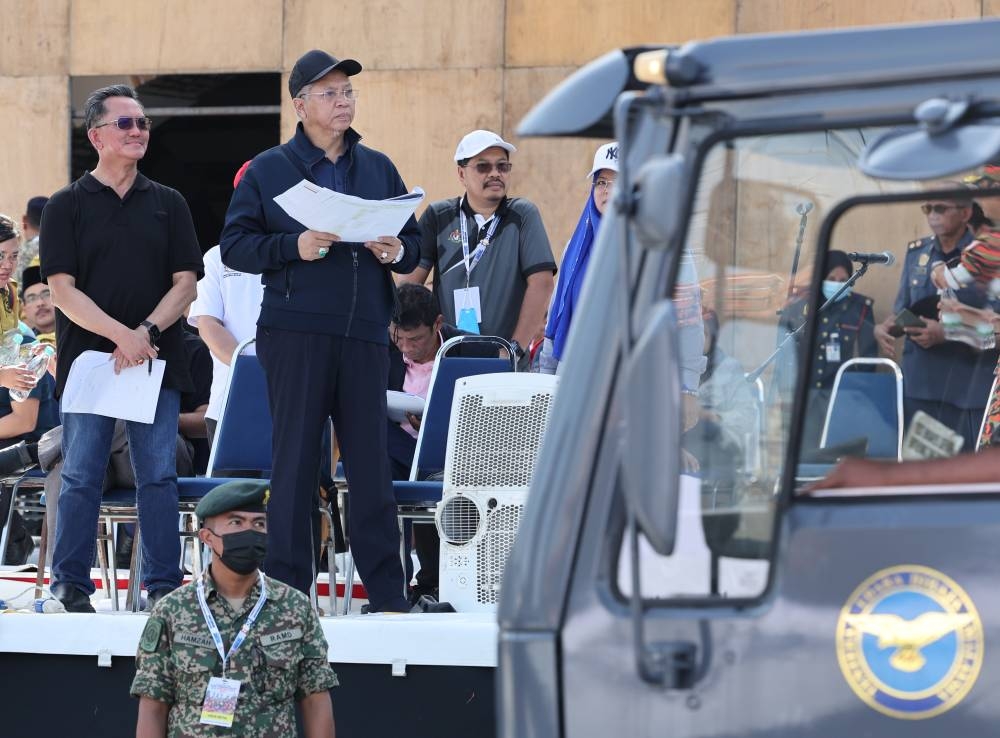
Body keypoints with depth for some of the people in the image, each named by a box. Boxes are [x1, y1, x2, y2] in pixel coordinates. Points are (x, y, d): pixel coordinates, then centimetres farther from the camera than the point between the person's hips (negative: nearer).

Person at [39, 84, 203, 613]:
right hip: (87, 359, -2)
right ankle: (70, 583, 5)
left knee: (158, 475, -1)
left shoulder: (168, 205, 11)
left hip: (156, 360, 2)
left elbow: (185, 283, 6)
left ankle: (163, 583, 4)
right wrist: (119, 335, -17)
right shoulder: (67, 207, 4)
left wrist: (146, 332, -11)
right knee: (81, 476, -2)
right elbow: (63, 290, -4)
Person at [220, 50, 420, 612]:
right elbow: (235, 245, 1)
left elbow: (414, 239, 20)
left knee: (371, 461, 2)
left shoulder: (379, 168, 16)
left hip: (365, 333, 3)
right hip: (296, 332, -3)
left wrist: (399, 252, -3)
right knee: (295, 459, -2)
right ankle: (287, 588, 2)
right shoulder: (269, 170, 6)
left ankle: (388, 594, 5)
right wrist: (294, 246, -14)